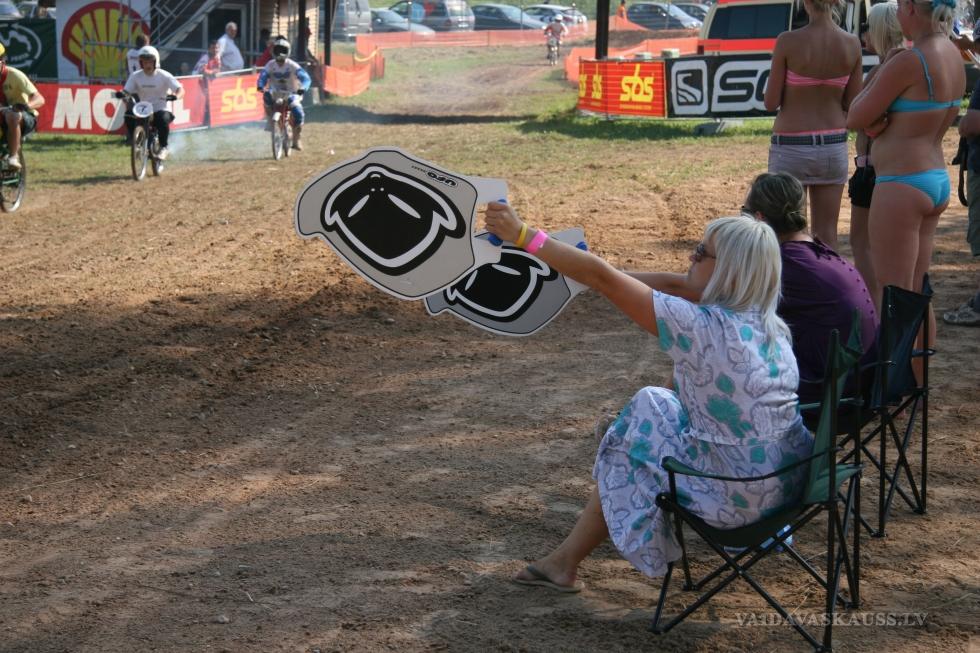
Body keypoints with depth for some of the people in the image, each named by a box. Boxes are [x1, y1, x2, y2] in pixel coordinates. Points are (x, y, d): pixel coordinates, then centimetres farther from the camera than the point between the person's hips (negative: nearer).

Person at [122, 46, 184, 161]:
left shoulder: (164, 76, -5)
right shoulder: (135, 76, 3)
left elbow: (180, 89, -12)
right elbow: (126, 91, -4)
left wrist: (176, 96, -35)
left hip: (160, 110, -3)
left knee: (163, 119, -36)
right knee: (129, 116, -26)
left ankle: (164, 148, -14)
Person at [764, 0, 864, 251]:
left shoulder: (788, 42, -14)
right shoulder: (852, 44, -3)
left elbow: (771, 103, -8)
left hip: (791, 147, -3)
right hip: (834, 146, 3)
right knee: (827, 236, 12)